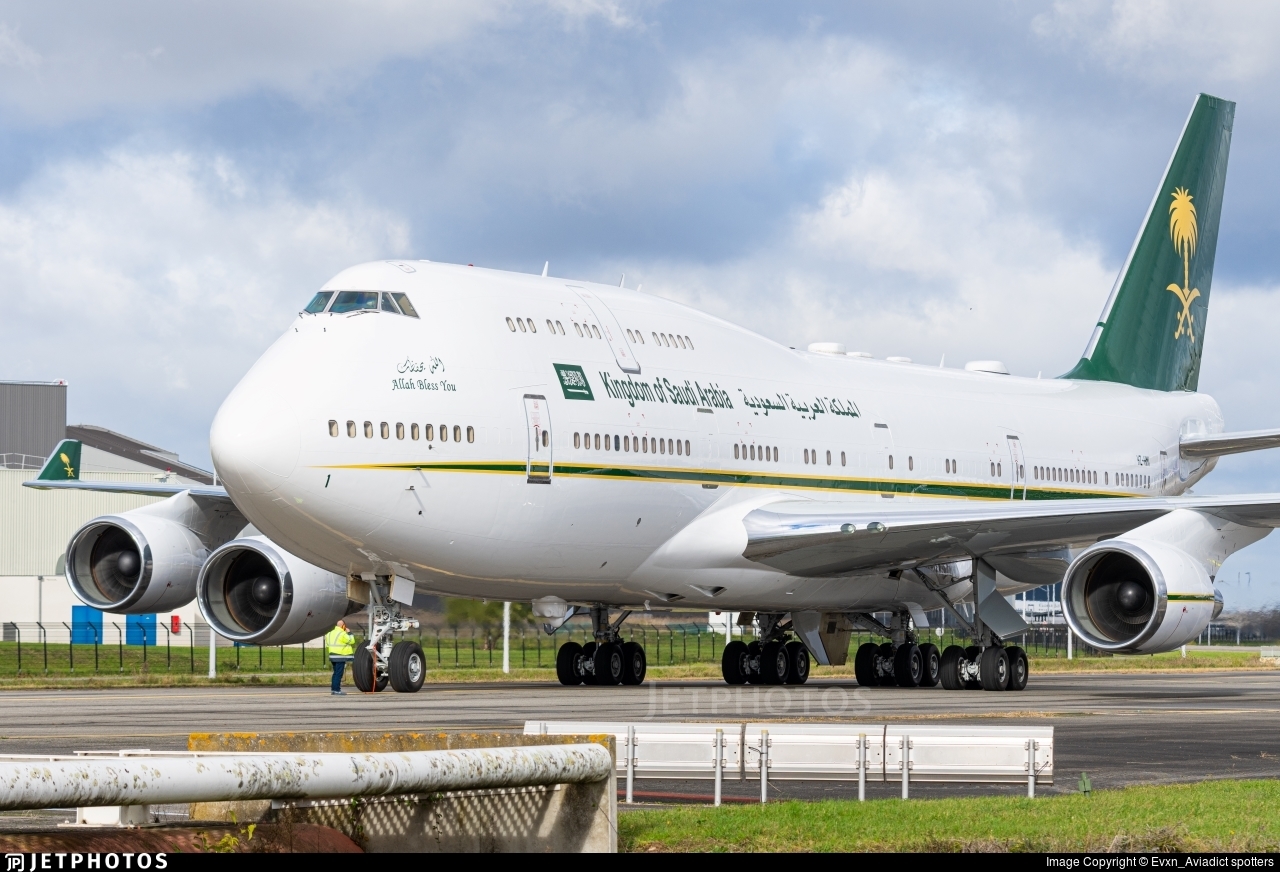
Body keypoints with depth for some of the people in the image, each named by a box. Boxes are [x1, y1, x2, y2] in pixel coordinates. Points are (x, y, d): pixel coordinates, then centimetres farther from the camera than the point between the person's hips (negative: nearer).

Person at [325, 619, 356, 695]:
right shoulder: (342, 634, -14)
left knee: (336, 673, 16)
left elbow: (327, 644, 19)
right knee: (338, 674, -8)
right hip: (340, 657, -9)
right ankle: (336, 690, -11)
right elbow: (351, 641, -8)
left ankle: (333, 689, 18)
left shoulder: (331, 633, 14)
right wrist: (349, 633, 2)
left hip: (333, 655, 9)